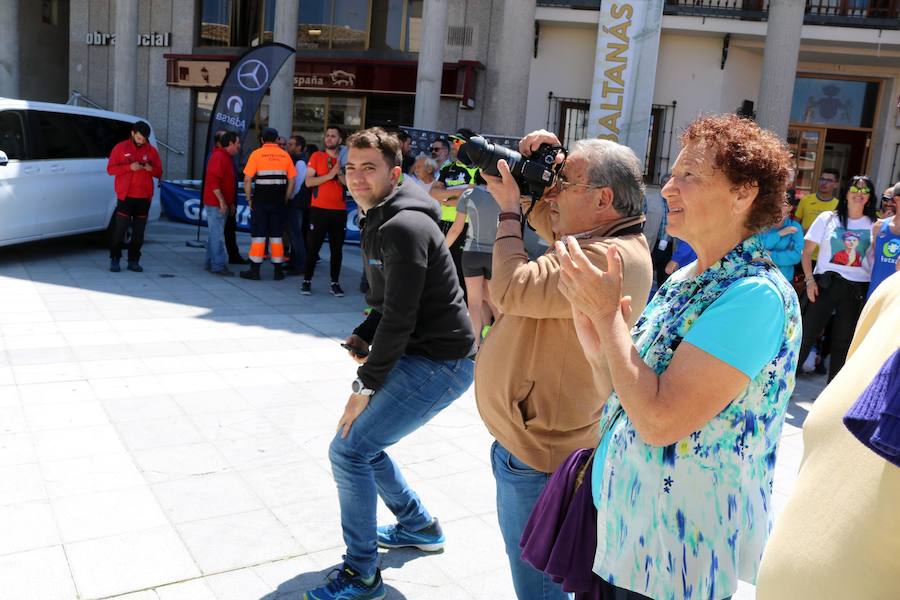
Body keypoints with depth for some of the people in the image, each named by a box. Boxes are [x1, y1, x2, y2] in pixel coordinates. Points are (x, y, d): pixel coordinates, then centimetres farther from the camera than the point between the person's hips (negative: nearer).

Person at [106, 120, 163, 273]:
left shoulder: (151, 150, 8)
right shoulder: (120, 148, 3)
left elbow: (159, 172, 11)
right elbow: (110, 169, -1)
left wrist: (151, 169, -12)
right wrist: (129, 167, -15)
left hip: (144, 197, 2)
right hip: (126, 196, -2)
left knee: (139, 231, 3)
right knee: (120, 229, -3)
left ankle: (134, 260, 10)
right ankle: (115, 260, 7)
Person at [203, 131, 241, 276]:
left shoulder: (227, 158, 18)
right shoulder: (218, 157, -14)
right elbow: (213, 181, -22)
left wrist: (230, 203, 22)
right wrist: (222, 201, -23)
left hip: (223, 203, 10)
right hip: (216, 203, -10)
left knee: (214, 234, 13)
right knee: (217, 234, -10)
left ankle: (211, 263, 19)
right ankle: (218, 265, -10)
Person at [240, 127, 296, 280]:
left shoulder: (257, 154, -3)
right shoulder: (285, 155, 4)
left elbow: (247, 179, -8)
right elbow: (291, 181, 3)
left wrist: (249, 199, 1)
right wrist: (285, 200, 11)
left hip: (260, 200, -2)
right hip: (279, 201, 2)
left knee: (258, 235, 3)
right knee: (277, 235, 9)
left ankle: (254, 270, 5)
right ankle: (278, 271, 12)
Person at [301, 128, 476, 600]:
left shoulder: (404, 227, -20)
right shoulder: (378, 223, 12)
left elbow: (400, 317, -22)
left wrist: (367, 383, -15)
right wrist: (363, 337, 0)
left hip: (439, 362, -10)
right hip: (420, 354, 10)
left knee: (349, 450, -10)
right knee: (363, 439, 18)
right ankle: (419, 527, 37)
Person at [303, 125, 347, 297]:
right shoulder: (317, 157, 3)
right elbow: (309, 182, -7)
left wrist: (339, 172, -14)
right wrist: (330, 175, -15)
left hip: (339, 210, 2)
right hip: (319, 209, -2)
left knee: (337, 248, 5)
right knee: (313, 247, 0)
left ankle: (335, 283, 11)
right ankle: (307, 281, 9)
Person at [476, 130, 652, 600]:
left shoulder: (609, 258, -27)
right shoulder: (596, 238, 6)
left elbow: (512, 289, -29)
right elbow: (545, 216, 21)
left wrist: (508, 212, -15)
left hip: (538, 454, -11)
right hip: (539, 439, 11)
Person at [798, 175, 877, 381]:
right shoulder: (828, 218, 3)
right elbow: (807, 251, 3)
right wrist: (809, 279, -5)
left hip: (857, 289, 2)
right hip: (825, 284, -1)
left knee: (844, 341, 9)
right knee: (806, 334, -2)